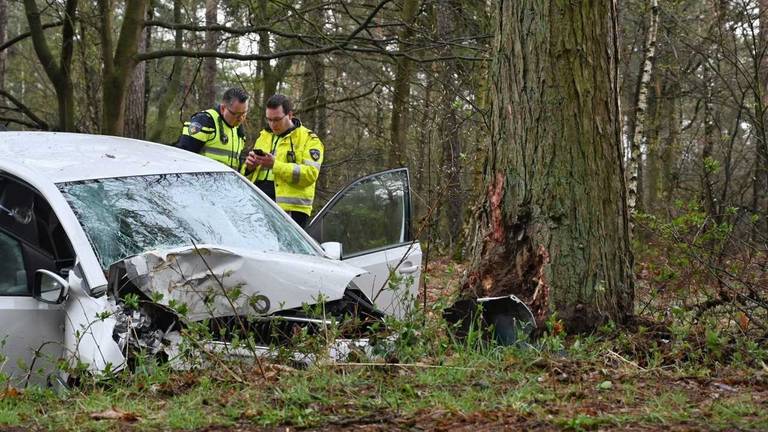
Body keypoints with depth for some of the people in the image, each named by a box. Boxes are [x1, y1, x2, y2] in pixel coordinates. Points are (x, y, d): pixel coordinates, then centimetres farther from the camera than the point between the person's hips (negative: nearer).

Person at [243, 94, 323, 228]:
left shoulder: (309, 139, 2)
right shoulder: (263, 136, 21)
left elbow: (310, 174, -14)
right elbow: (248, 176, 26)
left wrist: (275, 165, -19)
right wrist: (249, 167, 0)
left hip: (290, 210, -6)